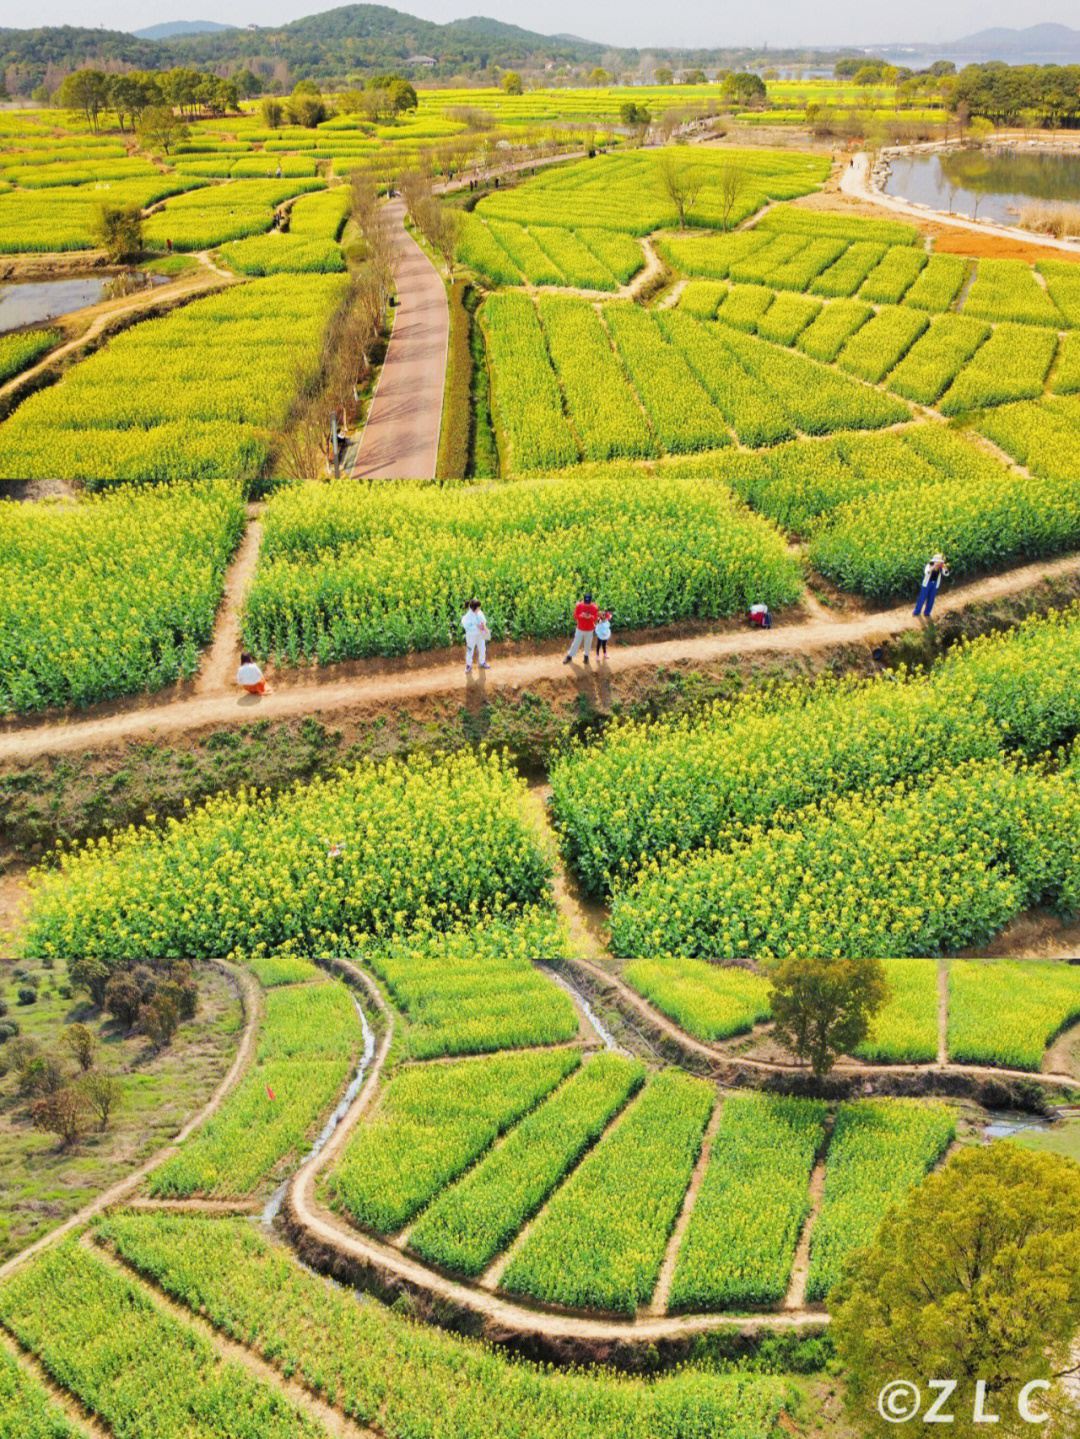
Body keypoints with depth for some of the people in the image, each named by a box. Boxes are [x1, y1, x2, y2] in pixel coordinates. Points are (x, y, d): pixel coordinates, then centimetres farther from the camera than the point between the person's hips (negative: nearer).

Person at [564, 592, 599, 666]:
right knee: (576, 642, 8)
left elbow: (595, 619, -9)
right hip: (580, 629, 0)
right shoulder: (579, 605, -15)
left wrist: (590, 617, -32)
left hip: (589, 630, 0)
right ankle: (569, 656, 23)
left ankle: (586, 656, 38)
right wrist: (581, 616, -32)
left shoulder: (594, 608, -16)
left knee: (588, 643, 15)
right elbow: (575, 616, -10)